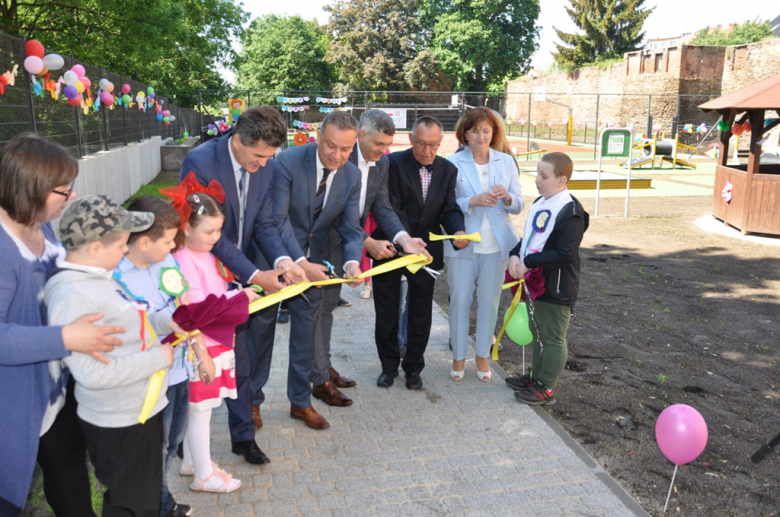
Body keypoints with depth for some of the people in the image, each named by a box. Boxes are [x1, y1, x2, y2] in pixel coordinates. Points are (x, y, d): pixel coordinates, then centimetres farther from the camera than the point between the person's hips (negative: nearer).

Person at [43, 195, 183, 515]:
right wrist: (158, 357, -21)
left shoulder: (98, 275, 2)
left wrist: (164, 320, -3)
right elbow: (93, 373, -31)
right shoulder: (72, 297, -28)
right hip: (119, 425, -9)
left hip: (142, 409, 9)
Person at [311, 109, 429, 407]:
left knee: (328, 306, 19)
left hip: (342, 245, 8)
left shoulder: (382, 164, 2)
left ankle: (325, 368, 31)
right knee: (318, 309, -1)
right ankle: (321, 381, 8)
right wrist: (368, 243, -26)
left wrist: (403, 237, -18)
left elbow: (382, 207, 0)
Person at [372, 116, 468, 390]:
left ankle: (413, 367, 29)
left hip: (426, 251, 3)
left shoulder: (448, 170, 0)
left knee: (421, 313, 12)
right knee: (386, 312, 10)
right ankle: (389, 366, 28)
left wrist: (458, 231, -25)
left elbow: (449, 209, -3)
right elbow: (393, 208, -19)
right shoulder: (394, 163, -13)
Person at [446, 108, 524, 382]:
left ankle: (483, 355, 25)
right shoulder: (453, 163, -3)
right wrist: (473, 201, -22)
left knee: (489, 301, 8)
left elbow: (518, 204, 5)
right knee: (460, 300, 2)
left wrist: (507, 197, -17)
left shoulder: (506, 161, 5)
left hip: (496, 245, 2)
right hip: (462, 244, -2)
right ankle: (458, 356, 18)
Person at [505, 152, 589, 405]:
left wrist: (528, 262, -22)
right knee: (537, 333, 22)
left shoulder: (571, 212, -21)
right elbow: (528, 237, 16)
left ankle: (547, 388, 19)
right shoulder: (540, 203, 7)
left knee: (552, 338, 6)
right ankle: (536, 376, 39)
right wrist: (515, 255, -3)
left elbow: (565, 254, -26)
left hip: (557, 288, -9)